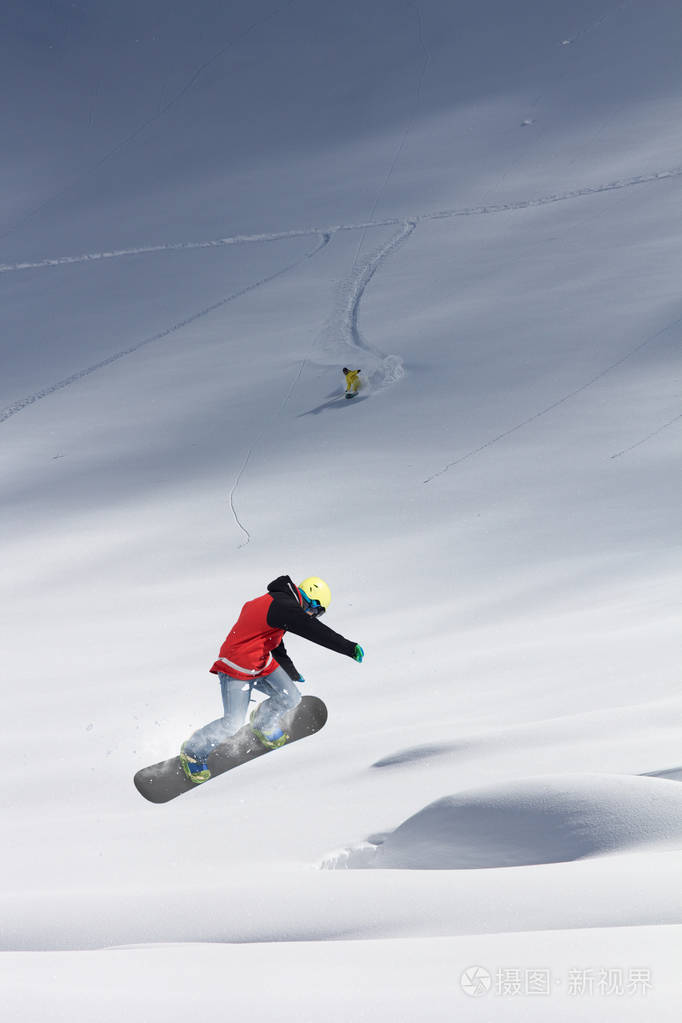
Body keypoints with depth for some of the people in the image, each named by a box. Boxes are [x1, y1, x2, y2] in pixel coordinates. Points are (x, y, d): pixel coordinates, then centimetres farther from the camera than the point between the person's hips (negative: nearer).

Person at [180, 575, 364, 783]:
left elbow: (276, 647, 25)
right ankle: (192, 752, 10)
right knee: (232, 724, -11)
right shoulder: (285, 607, -21)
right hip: (236, 670, -9)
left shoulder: (275, 602, 11)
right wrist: (350, 648, -22)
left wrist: (292, 673, 37)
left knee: (291, 698, -5)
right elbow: (317, 632, -27)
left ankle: (262, 723, 24)